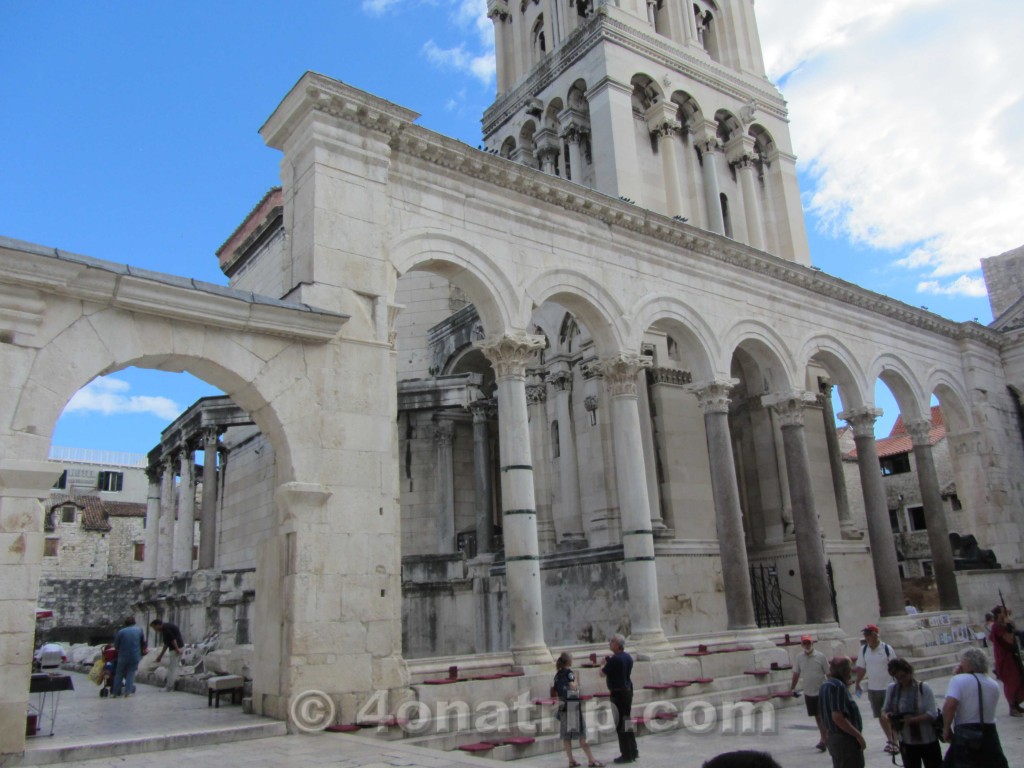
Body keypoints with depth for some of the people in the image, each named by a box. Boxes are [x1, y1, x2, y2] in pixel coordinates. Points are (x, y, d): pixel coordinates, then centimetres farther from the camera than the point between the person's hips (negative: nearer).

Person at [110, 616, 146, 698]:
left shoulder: (120, 632, -1)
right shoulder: (139, 630, 4)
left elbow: (116, 646, 3)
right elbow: (143, 643, 13)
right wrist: (143, 650, 29)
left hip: (123, 656, 0)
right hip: (135, 656, 0)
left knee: (119, 674, 11)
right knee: (131, 673, 7)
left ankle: (115, 693, 12)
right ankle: (128, 692, -3)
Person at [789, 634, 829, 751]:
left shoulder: (820, 656, -10)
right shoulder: (799, 657, 1)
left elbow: (828, 673, -5)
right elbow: (796, 673, 11)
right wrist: (792, 688, 11)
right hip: (808, 693, 4)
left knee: (823, 716, -5)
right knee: (817, 717, 13)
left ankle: (823, 741, -2)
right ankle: (826, 738, 25)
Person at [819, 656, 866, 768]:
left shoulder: (825, 685, 10)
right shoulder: (838, 686, -20)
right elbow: (837, 717, -26)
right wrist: (858, 735, -19)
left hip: (833, 738, 9)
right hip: (846, 739, -9)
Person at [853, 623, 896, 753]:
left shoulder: (887, 648, -12)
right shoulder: (863, 649, 0)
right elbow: (862, 668, 8)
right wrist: (857, 683, 5)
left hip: (888, 687, -4)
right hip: (873, 688, 4)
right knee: (881, 716, 12)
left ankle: (895, 741, 9)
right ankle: (890, 740, 26)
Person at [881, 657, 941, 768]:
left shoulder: (924, 688, -12)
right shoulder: (892, 689, -3)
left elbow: (932, 714, -17)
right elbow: (885, 710, 6)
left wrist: (912, 719, -29)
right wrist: (887, 716, -17)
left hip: (928, 740, -3)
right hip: (906, 742, 3)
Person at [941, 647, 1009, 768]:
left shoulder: (959, 680, -10)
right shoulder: (994, 684, 8)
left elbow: (950, 705, -23)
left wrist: (946, 728, -9)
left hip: (965, 736, -5)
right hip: (990, 734, 5)